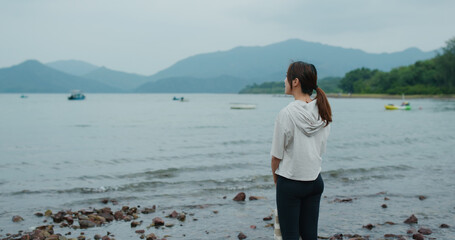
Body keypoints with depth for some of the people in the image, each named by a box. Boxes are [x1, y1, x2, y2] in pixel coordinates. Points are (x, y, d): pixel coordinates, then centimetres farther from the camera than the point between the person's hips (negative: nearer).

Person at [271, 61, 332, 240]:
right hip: (315, 181, 6)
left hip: (290, 183, -6)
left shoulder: (287, 114, -18)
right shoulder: (322, 112, 0)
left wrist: (275, 177, 5)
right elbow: (320, 149, 8)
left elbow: (277, 155, -12)